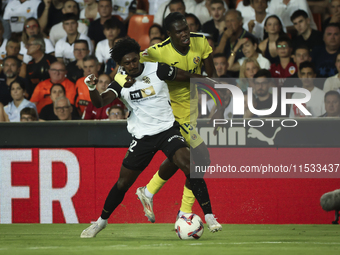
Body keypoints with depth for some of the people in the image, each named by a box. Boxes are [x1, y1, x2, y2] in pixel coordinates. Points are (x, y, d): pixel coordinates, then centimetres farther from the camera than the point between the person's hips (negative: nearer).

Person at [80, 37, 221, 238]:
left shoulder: (157, 70, -7)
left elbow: (189, 77, 5)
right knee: (123, 183, 7)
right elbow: (100, 103, -14)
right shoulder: (120, 82, -2)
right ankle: (102, 221, 29)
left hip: (167, 129, -2)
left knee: (189, 167, -25)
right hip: (142, 136, 2)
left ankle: (209, 216, -20)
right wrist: (92, 88, -35)